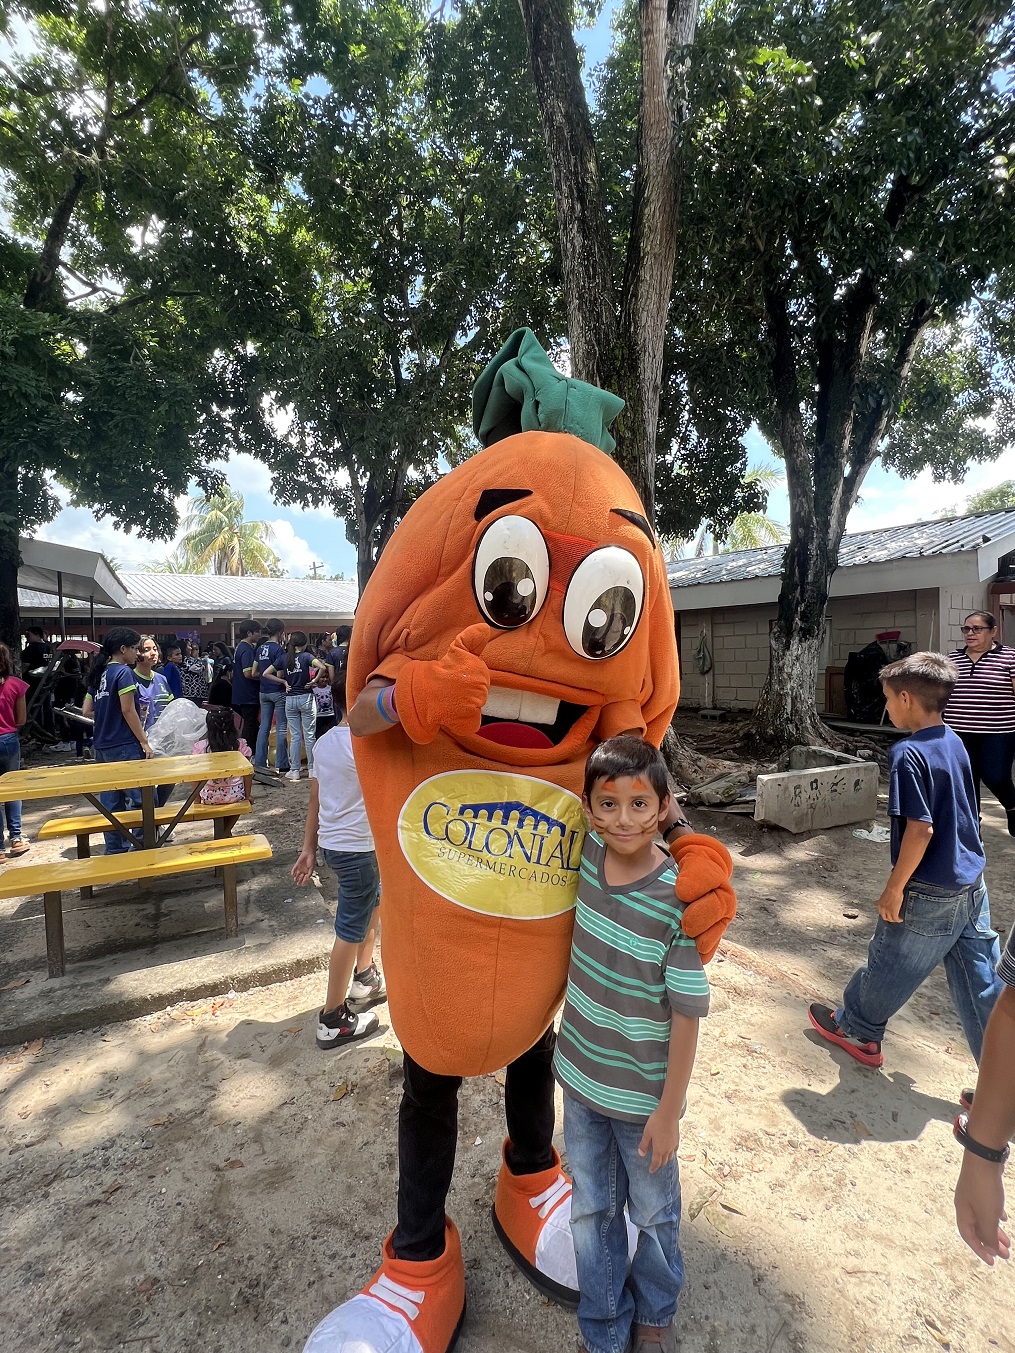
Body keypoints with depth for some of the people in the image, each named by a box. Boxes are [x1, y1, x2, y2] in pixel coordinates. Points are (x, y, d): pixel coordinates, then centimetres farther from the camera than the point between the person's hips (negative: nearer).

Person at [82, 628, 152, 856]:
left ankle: (115, 849, 22)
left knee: (111, 802, 13)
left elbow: (87, 710, 15)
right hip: (124, 746, -8)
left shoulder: (98, 673, 12)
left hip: (102, 746, 9)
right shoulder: (124, 672, -12)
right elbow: (128, 710, -16)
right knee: (141, 799, -1)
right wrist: (144, 741, -11)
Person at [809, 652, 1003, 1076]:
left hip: (929, 896, -7)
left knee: (888, 967, 14)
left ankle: (856, 1029, 36)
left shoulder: (909, 753, -22)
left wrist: (894, 889, -16)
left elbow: (921, 828, -24)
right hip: (972, 886, 7)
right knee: (983, 988, 14)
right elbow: (960, 814, 13)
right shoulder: (954, 743, 4)